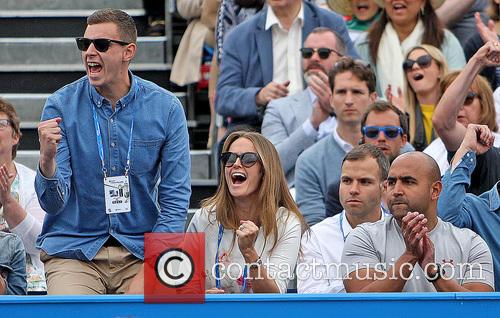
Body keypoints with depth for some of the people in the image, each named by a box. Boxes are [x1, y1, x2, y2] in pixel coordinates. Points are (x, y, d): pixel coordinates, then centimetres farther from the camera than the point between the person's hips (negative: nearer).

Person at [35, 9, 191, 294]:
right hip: (73, 250, -1)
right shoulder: (61, 105, -3)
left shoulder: (165, 108, -1)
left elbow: (175, 199, 1)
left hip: (140, 250, 1)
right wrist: (47, 160, -27)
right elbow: (53, 203, -5)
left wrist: (148, 272, -9)